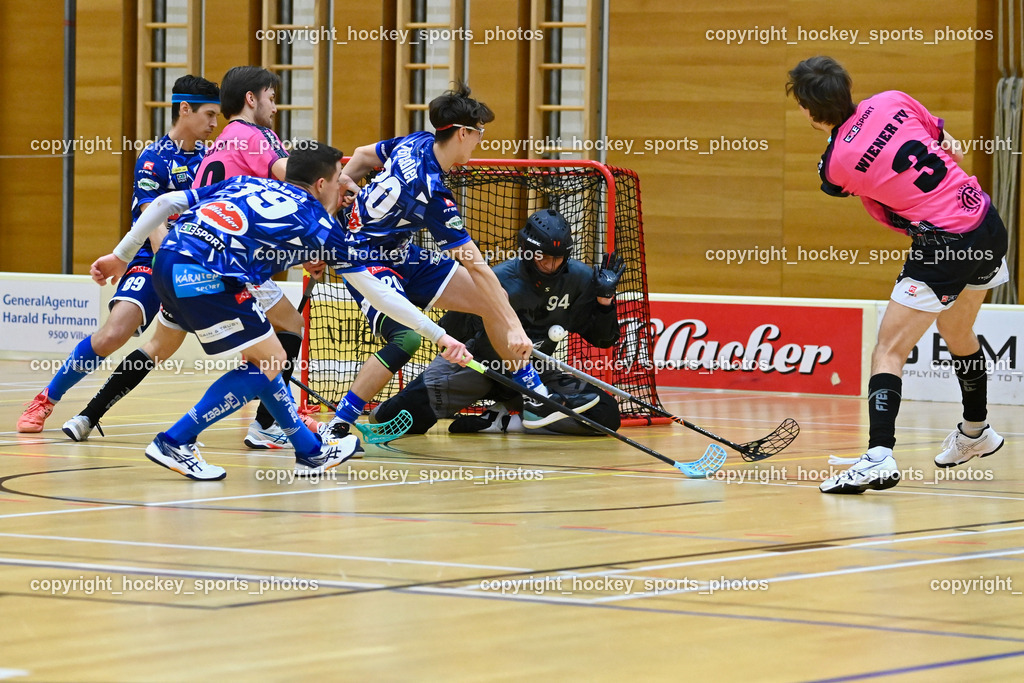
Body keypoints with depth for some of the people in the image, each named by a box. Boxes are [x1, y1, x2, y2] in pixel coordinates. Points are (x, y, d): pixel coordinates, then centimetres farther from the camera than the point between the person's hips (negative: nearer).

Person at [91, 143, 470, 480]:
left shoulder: (247, 183, 25)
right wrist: (439, 334, 20)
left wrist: (121, 256, 24)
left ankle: (311, 451, 28)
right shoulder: (318, 222, 10)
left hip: (167, 260, 8)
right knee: (268, 361, 5)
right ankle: (175, 442, 4)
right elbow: (375, 291, 13)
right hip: (207, 276, -8)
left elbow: (165, 202, 18)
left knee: (265, 354, 20)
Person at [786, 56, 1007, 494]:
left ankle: (880, 456, -23)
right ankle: (975, 433, 48)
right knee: (957, 333, 30)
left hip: (944, 242, -7)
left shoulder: (835, 166, -12)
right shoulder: (893, 101, -2)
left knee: (889, 351, -6)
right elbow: (942, 135, 14)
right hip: (988, 225, 7)